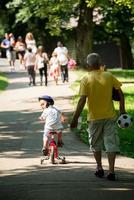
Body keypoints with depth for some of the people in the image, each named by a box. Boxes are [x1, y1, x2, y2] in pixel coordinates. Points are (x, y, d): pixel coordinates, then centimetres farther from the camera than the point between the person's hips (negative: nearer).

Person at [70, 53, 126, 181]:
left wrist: (75, 119, -12)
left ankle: (99, 168, 23)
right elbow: (120, 93, -1)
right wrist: (122, 110, 9)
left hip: (94, 117, -1)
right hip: (110, 116, 2)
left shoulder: (86, 79, -10)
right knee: (111, 143, 2)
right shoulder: (109, 76, -1)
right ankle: (111, 171, -6)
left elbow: (82, 101, -15)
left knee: (96, 144, 17)